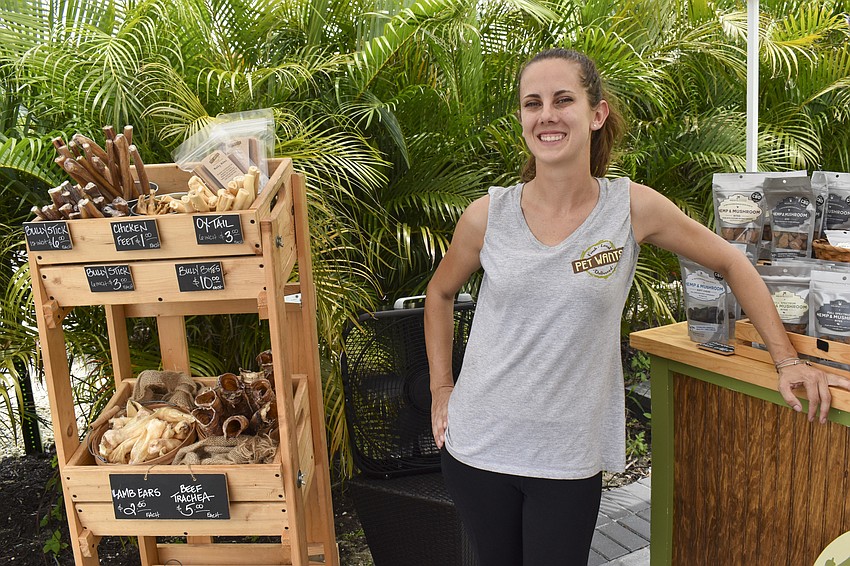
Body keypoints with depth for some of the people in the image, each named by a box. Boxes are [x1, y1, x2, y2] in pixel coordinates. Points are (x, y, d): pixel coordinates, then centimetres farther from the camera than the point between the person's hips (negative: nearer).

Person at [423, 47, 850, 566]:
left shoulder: (633, 208, -9)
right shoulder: (488, 216, -7)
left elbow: (731, 263, 5)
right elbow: (441, 293, 11)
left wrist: (787, 360, 3)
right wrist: (441, 388, 7)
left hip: (569, 459, -1)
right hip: (479, 446, 1)